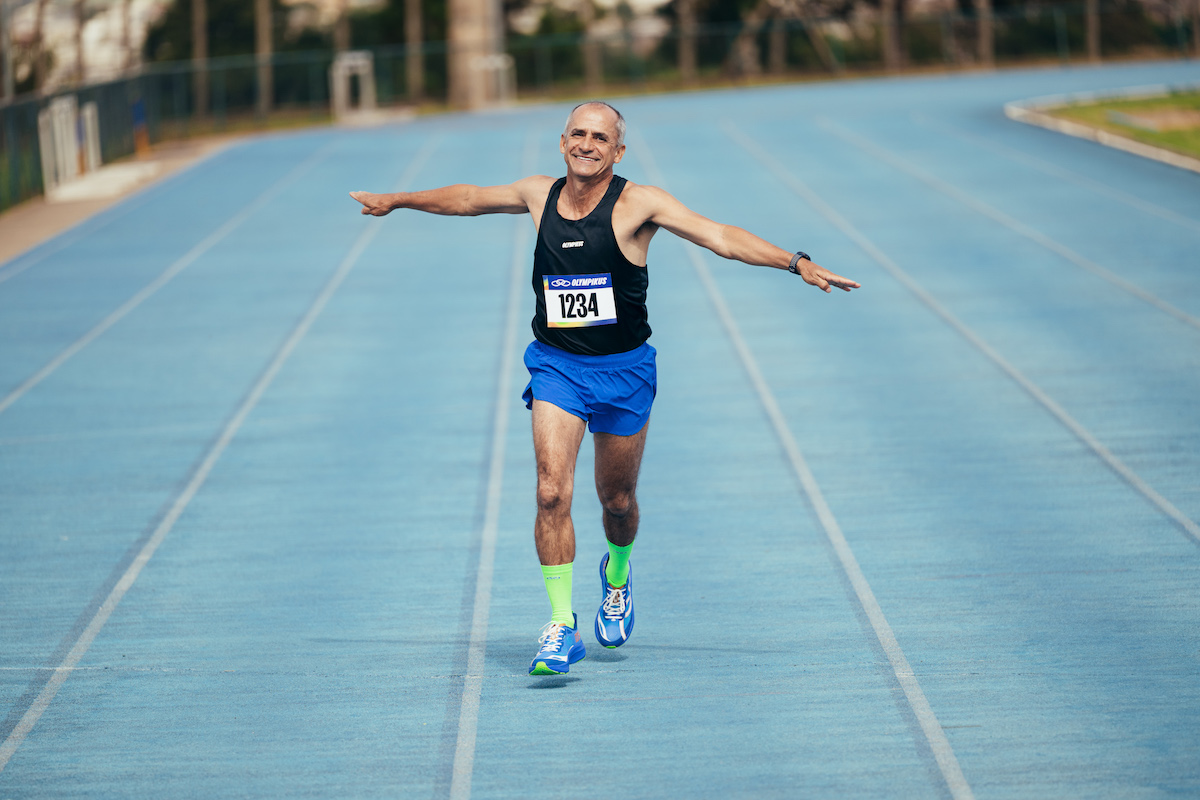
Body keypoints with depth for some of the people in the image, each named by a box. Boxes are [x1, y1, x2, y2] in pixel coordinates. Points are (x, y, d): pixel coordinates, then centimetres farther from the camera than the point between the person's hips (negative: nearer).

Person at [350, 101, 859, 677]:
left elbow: (721, 237, -17)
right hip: (556, 366, 1)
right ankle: (561, 625, -12)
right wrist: (397, 201, 29)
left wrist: (797, 264, -27)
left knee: (617, 500, 11)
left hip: (624, 369, -1)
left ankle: (617, 576, 45)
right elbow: (468, 199, 17)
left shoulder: (638, 204, -11)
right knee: (552, 492, -16)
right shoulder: (538, 196, -1)